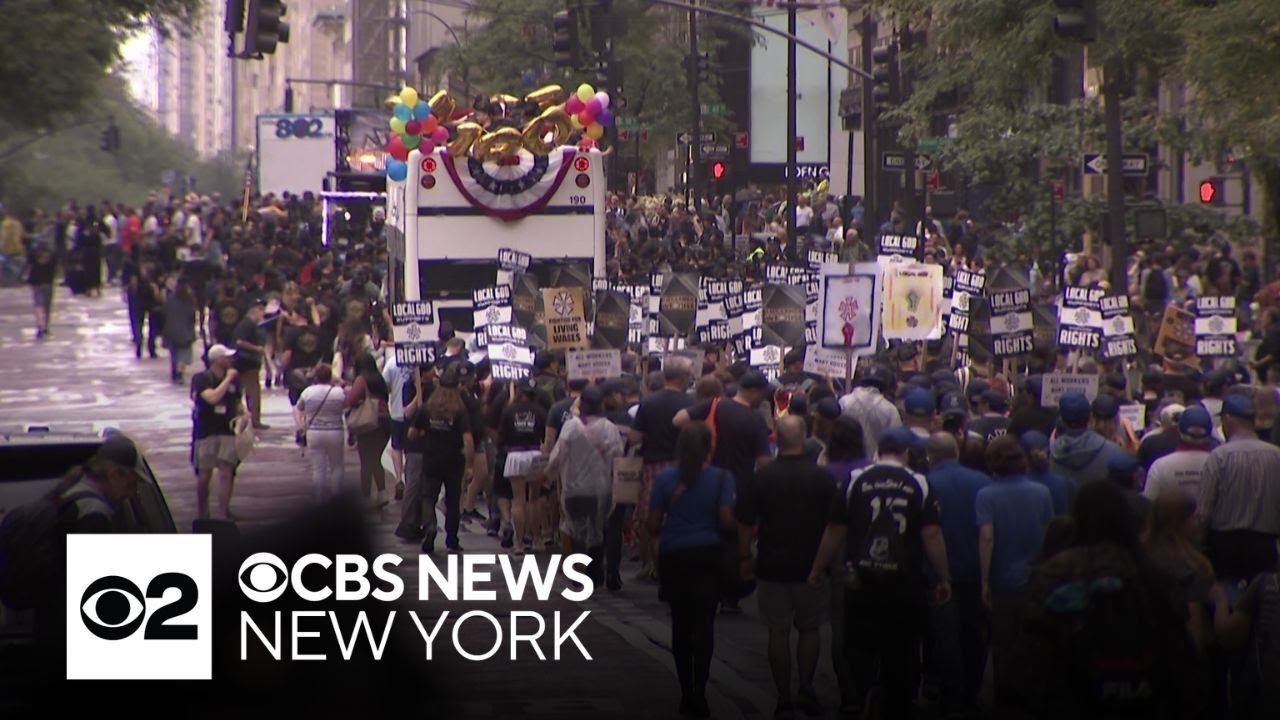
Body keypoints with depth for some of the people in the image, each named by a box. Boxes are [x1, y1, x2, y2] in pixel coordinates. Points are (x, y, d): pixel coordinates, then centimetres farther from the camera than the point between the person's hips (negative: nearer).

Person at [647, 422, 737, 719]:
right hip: (708, 555, -2)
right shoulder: (721, 478, -6)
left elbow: (654, 525, -1)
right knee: (704, 623, 0)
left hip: (673, 557, 2)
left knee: (681, 624, 11)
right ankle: (699, 691, -12)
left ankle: (687, 694, 16)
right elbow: (726, 520, -12)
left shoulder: (665, 479, -1)